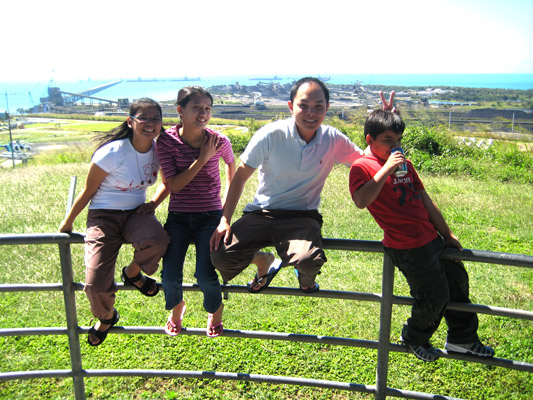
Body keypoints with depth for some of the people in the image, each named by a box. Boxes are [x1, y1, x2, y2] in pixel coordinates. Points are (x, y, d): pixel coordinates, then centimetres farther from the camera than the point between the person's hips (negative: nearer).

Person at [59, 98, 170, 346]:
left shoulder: (158, 150, -2)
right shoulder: (112, 152, -17)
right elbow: (88, 191, -5)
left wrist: (154, 203, 1)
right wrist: (68, 222, 6)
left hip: (136, 213, 3)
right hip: (103, 216, -3)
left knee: (158, 240, -34)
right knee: (96, 284, -14)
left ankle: (132, 272, 2)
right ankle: (106, 316, 24)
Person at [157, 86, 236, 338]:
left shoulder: (219, 141, -5)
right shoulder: (166, 140, -7)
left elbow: (230, 163, 18)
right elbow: (173, 185, -13)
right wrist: (202, 159, -17)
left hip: (210, 216, 0)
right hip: (178, 216, 1)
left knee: (205, 275, -17)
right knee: (170, 276, -12)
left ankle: (215, 310, 21)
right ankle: (176, 307, 27)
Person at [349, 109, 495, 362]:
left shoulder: (405, 164, 14)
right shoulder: (362, 166, -10)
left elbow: (426, 201, 18)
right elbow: (361, 201, -30)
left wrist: (447, 234, 20)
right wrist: (386, 169, -29)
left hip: (432, 238, 8)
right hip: (408, 247, -8)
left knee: (457, 281, 18)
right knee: (435, 297, 0)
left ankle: (462, 339, 39)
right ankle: (413, 338, 30)